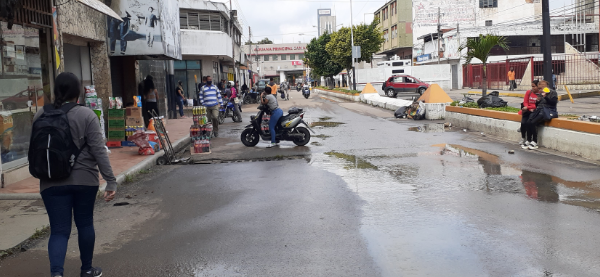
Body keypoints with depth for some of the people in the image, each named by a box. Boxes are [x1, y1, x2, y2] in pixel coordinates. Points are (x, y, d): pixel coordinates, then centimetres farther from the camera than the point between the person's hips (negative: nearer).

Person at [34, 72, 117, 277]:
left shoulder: (40, 115, 3)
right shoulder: (86, 115, -8)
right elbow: (98, 150, -12)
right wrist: (111, 181, -11)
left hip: (52, 182, 2)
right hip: (84, 179, -2)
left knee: (59, 230, 4)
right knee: (85, 224, 14)